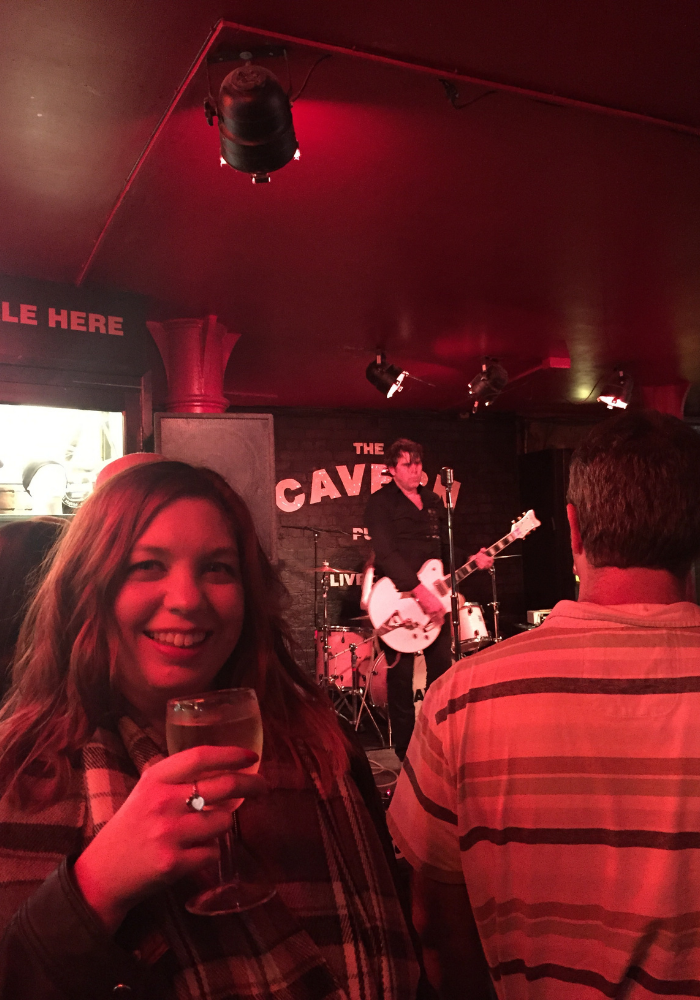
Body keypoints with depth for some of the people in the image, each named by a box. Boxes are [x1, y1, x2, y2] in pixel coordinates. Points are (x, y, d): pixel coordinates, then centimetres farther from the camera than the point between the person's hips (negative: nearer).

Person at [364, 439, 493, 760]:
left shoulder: (434, 501, 15)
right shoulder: (380, 502, -6)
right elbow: (387, 553, -19)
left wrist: (471, 560, -2)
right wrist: (419, 591, -27)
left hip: (433, 595, 6)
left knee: (442, 666, 7)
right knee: (402, 673, -2)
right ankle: (405, 750, 10)